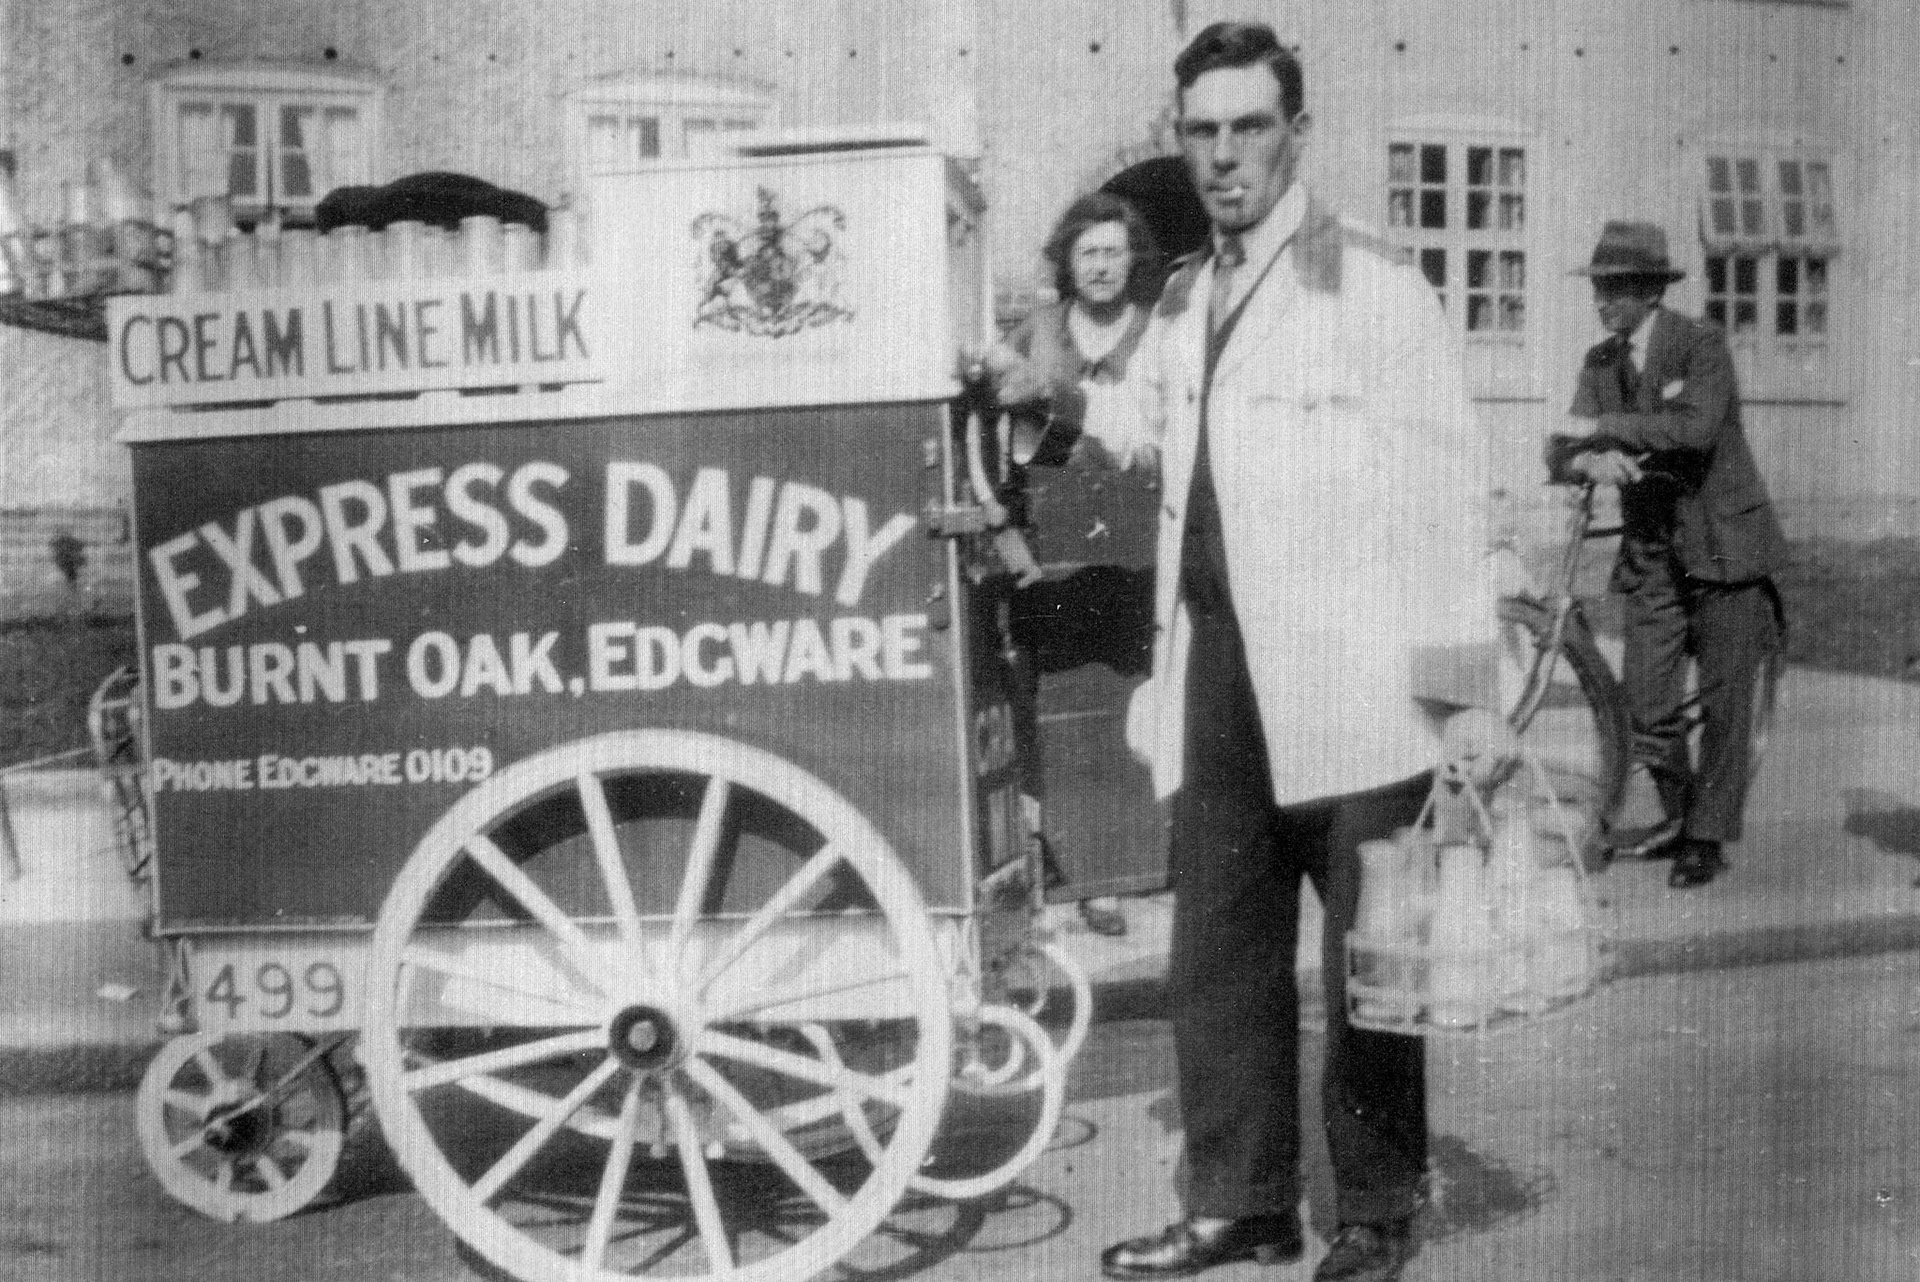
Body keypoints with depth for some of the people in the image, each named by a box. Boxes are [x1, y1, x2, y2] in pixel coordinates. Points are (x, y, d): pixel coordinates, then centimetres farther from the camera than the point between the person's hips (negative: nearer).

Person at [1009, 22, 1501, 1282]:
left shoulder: (1375, 283, -5)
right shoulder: (1184, 302, 16)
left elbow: (1447, 485, -9)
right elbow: (1144, 425, 32)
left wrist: (1464, 688, -13)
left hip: (1352, 679, -6)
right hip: (1217, 669, 7)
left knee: (1369, 955, 5)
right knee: (1218, 950, 12)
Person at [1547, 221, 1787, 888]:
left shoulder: (1701, 344, -12)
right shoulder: (1601, 362, 5)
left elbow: (1698, 427, -30)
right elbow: (1561, 450, -2)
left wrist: (1609, 426, -25)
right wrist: (1588, 459, -24)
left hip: (1722, 545, -4)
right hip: (1653, 553, 5)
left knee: (1724, 703, 1)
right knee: (1648, 707, 1)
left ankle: (1710, 839, 13)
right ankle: (1680, 817, 23)